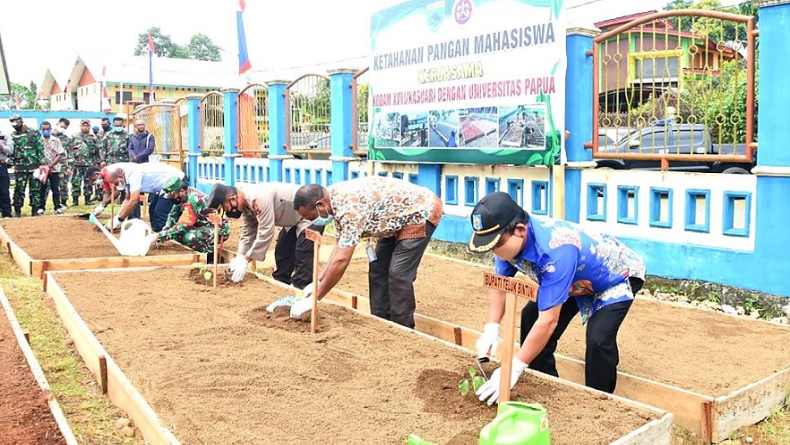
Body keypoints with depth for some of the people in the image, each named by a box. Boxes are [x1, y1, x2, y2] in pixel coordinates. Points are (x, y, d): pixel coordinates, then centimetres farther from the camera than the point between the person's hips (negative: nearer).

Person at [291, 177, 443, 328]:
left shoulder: (350, 206, -33)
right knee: (378, 269, 8)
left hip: (421, 212, -10)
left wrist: (314, 298, -24)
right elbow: (340, 248, 6)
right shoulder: (335, 200, -4)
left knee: (398, 274, -15)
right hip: (399, 218, 10)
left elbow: (341, 260, -32)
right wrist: (319, 280, 1)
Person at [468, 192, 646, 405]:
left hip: (617, 275, -7)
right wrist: (491, 329, -19)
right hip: (577, 278, 8)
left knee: (598, 338, -26)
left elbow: (549, 320, -41)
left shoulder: (555, 250, -44)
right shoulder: (511, 240, -21)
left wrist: (515, 368, -38)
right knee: (530, 316, 1)